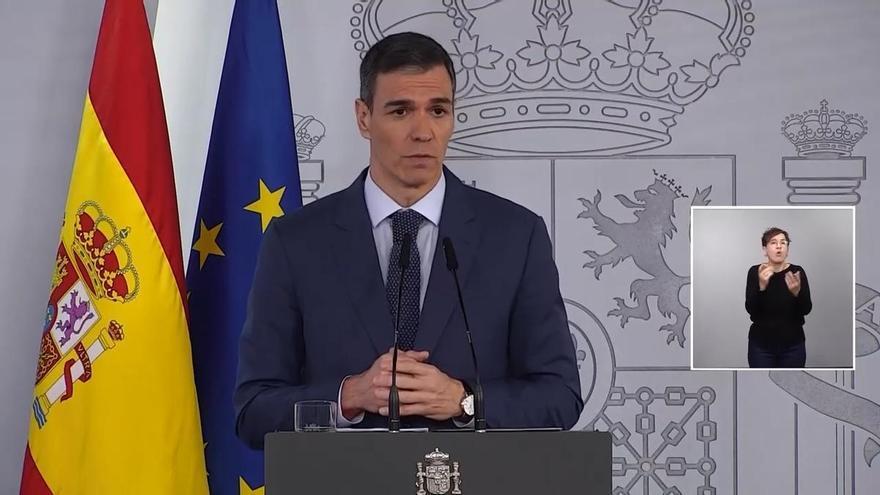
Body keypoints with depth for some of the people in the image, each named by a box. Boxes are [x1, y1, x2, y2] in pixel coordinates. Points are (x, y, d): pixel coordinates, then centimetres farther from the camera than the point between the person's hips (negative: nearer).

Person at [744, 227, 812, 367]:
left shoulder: (797, 272, -3)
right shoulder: (755, 272, -4)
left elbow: (806, 309, -12)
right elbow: (751, 309, -15)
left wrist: (797, 292, -33)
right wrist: (762, 286, -32)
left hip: (792, 345, 1)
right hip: (761, 345, -1)